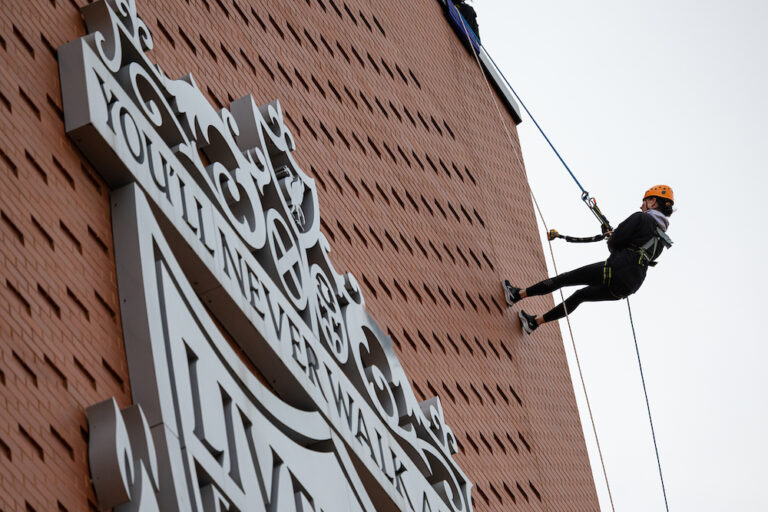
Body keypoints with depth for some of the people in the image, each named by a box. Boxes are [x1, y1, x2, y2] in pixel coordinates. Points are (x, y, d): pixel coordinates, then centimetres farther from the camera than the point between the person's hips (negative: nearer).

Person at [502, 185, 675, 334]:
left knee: (563, 279, 3)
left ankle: (517, 295, 10)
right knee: (579, 295, 23)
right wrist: (614, 236, 32)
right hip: (626, 288, 8)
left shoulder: (641, 218, -2)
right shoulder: (662, 238, 21)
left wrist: (611, 239, 16)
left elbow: (614, 244, -8)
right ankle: (535, 322, 28)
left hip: (616, 270, -8)